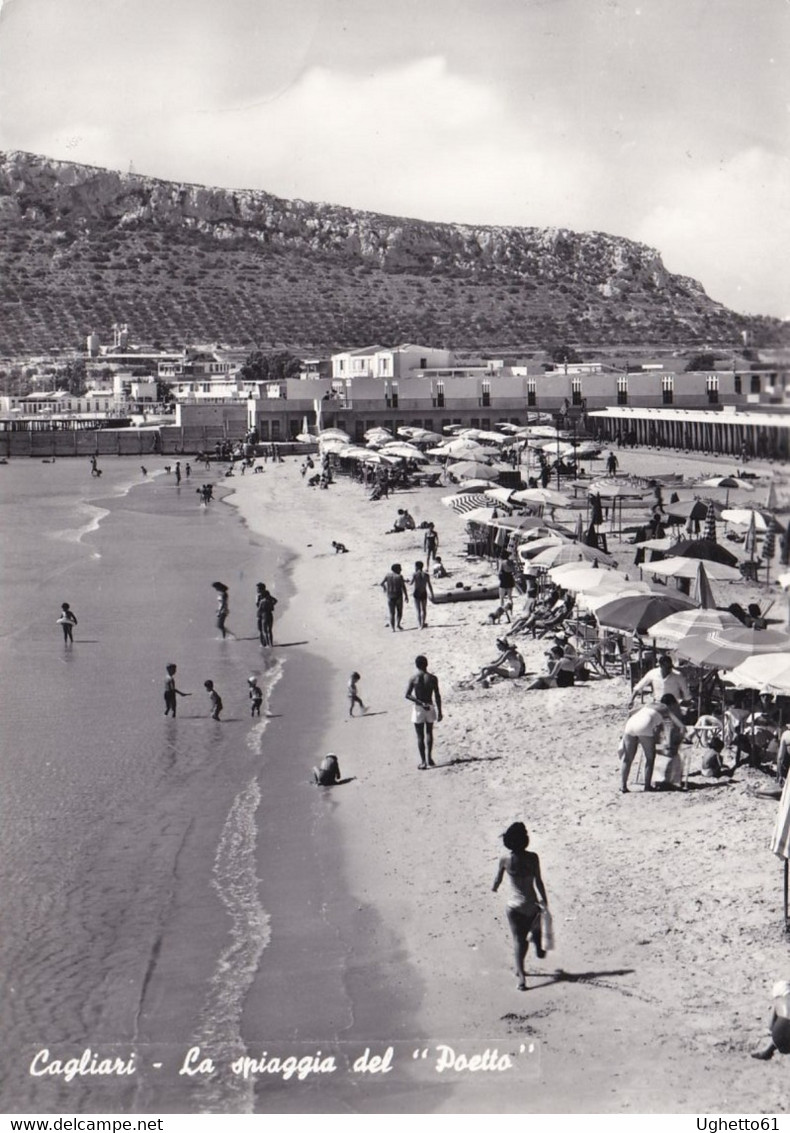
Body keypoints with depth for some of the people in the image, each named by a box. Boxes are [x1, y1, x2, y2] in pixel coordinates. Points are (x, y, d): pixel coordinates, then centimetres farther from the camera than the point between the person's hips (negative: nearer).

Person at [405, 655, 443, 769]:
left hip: (418, 709, -1)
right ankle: (429, 758, 17)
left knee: (420, 736, 5)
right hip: (430, 708, 1)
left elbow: (407, 695, -15)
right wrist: (439, 712, 0)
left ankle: (423, 761, 3)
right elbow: (437, 696, -6)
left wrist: (420, 703, -15)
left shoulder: (414, 679, -8)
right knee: (429, 733, 20)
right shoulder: (432, 678, -6)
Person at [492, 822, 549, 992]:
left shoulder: (505, 859, -11)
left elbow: (498, 879, 3)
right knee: (535, 927, 32)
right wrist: (545, 902, -6)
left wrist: (494, 888, 25)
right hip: (531, 904, 0)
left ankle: (521, 976, 1)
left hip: (514, 906, 0)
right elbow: (538, 882, -14)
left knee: (519, 940, 8)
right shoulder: (532, 858, -16)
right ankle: (539, 950, 54)